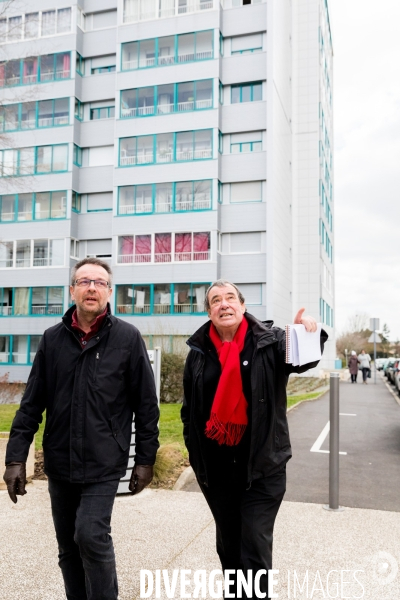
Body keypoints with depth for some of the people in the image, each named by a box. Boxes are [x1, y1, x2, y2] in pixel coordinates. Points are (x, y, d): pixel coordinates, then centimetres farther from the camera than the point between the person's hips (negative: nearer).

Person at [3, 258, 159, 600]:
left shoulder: (128, 338, -6)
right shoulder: (53, 339, 3)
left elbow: (146, 404, -3)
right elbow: (32, 404, 5)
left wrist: (145, 459, -3)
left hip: (104, 464, -4)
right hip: (59, 464, 4)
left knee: (91, 535, -13)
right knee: (68, 547, 14)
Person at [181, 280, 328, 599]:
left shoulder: (270, 341, -7)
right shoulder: (199, 351, 0)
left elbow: (302, 359, -23)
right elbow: (189, 407, 7)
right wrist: (194, 450, 7)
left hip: (262, 464, -3)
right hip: (216, 467, 3)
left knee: (255, 546, 0)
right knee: (228, 544, 19)